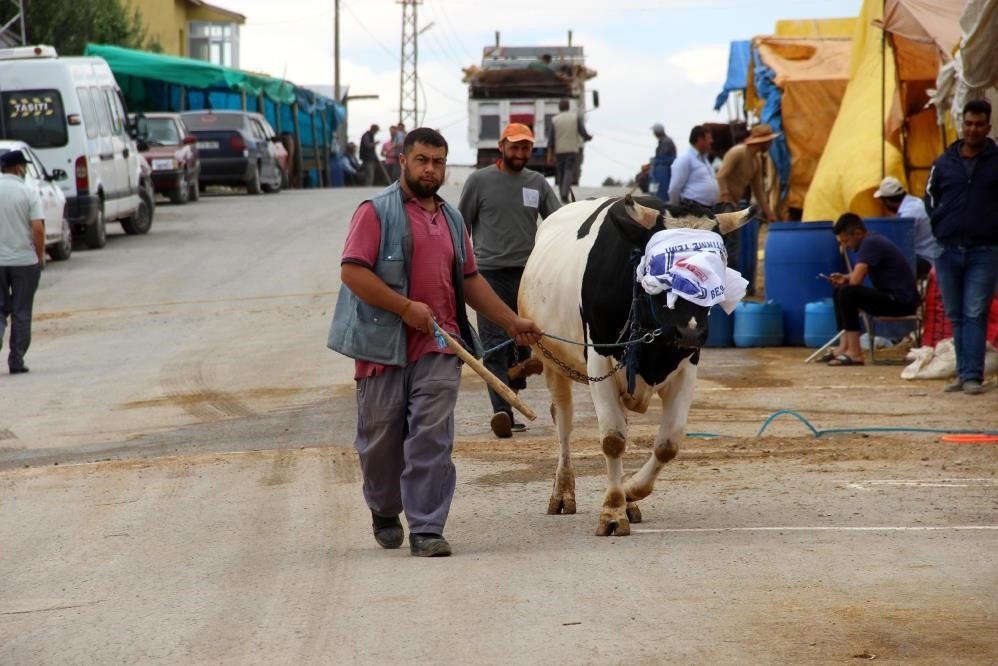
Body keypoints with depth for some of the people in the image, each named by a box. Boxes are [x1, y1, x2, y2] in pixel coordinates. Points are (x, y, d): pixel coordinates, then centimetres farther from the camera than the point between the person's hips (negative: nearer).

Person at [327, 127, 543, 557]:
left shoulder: (451, 219, 17)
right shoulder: (377, 211, -3)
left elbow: (469, 280, 25)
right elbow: (352, 271, -12)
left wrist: (512, 322, 18)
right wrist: (406, 308, -17)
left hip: (438, 346, 4)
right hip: (384, 345, -3)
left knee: (432, 438, -7)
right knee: (381, 437, 7)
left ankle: (426, 530, -7)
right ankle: (385, 513, 31)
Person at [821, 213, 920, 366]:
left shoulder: (871, 244, -16)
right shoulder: (871, 241, 14)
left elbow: (856, 280, -23)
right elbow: (859, 274, 28)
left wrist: (846, 281, 0)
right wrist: (844, 278, 8)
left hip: (902, 301, -11)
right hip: (891, 297, 11)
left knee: (847, 292, -24)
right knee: (839, 291, 16)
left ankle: (854, 353, -21)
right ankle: (844, 347, 8)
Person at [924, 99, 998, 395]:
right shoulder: (944, 163, 9)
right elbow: (930, 198, 19)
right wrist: (939, 229, 9)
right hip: (948, 249, 3)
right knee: (956, 315, 7)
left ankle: (972, 375, -11)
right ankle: (963, 373, 13)